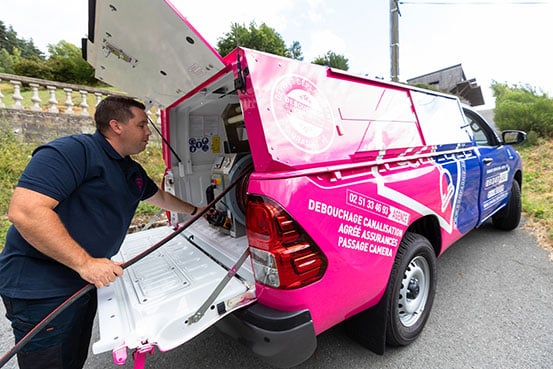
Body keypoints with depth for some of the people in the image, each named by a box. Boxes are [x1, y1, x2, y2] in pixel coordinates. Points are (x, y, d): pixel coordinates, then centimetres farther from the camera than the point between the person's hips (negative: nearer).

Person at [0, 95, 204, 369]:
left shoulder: (132, 171, 9)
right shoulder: (74, 151, -21)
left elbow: (160, 197, 25)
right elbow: (24, 211, -29)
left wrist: (194, 211, 31)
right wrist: (84, 262, -29)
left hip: (87, 281, 9)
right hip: (42, 289, -8)